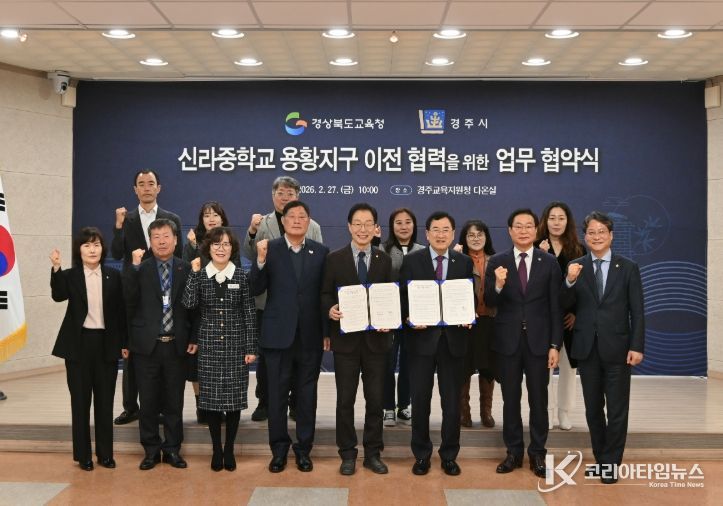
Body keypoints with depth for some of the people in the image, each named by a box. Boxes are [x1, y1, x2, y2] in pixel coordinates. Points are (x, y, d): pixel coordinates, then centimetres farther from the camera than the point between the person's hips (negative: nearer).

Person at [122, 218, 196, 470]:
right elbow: (128, 301, -13)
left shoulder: (186, 269, 3)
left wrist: (194, 338, -1)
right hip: (147, 345, 0)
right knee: (148, 402, 8)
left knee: (174, 401, 9)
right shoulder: (139, 270, 1)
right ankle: (151, 449, 21)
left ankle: (172, 449, 22)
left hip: (176, 345, 1)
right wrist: (134, 267, -18)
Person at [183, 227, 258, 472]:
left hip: (235, 345, -1)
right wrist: (194, 273, -14)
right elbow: (188, 304, -13)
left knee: (234, 396, 4)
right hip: (209, 345, 1)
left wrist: (251, 348, -4)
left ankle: (229, 449, 18)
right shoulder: (200, 275, 2)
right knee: (211, 397, 5)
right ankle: (216, 450, 19)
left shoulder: (241, 276, -1)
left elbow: (250, 314, 0)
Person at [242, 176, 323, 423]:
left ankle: (296, 403, 20)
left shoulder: (312, 227, 4)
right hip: (268, 300, 0)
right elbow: (250, 255, -4)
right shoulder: (261, 224, 4)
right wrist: (251, 232, -19)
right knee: (265, 353, 8)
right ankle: (264, 402, 20)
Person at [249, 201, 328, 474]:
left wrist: (328, 331, -1)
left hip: (310, 335, 1)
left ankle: (303, 448, 23)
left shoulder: (321, 252, 3)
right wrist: (261, 260, -22)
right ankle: (279, 449, 22)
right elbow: (256, 290, -7)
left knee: (307, 394, 10)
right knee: (277, 394, 8)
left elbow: (326, 293, 3)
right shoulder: (269, 249, -1)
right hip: (278, 334, -1)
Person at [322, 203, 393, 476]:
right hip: (346, 337, -1)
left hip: (376, 338, 1)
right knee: (345, 400, 7)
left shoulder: (384, 260, 6)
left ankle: (373, 454, 22)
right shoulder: (335, 259, 1)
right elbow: (325, 294, 2)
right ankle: (347, 454, 20)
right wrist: (330, 309, -18)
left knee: (376, 399, 8)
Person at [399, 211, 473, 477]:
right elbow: (403, 297, 1)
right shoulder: (411, 261, 1)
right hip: (422, 337, -1)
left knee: (452, 402, 8)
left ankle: (449, 455, 23)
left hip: (453, 338, 2)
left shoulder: (465, 262, 7)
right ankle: (421, 455, 21)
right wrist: (410, 319, -16)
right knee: (420, 400, 5)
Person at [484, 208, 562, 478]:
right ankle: (514, 452, 23)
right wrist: (498, 285, -24)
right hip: (508, 340, 0)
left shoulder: (549, 262, -1)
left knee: (538, 399, 7)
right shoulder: (497, 262, -1)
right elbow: (489, 303, -4)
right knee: (511, 399, 10)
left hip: (538, 340, 0)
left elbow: (555, 307, -1)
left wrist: (555, 345, -4)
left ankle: (537, 453, 20)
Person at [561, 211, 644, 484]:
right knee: (593, 408, 12)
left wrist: (637, 346, -9)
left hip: (616, 347, -2)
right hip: (587, 347, 2)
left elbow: (637, 311, -1)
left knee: (617, 409, 3)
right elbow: (565, 305, -4)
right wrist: (570, 281, -22)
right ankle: (600, 459, 26)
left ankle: (611, 463, 15)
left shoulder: (628, 267, 0)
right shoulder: (576, 267, 3)